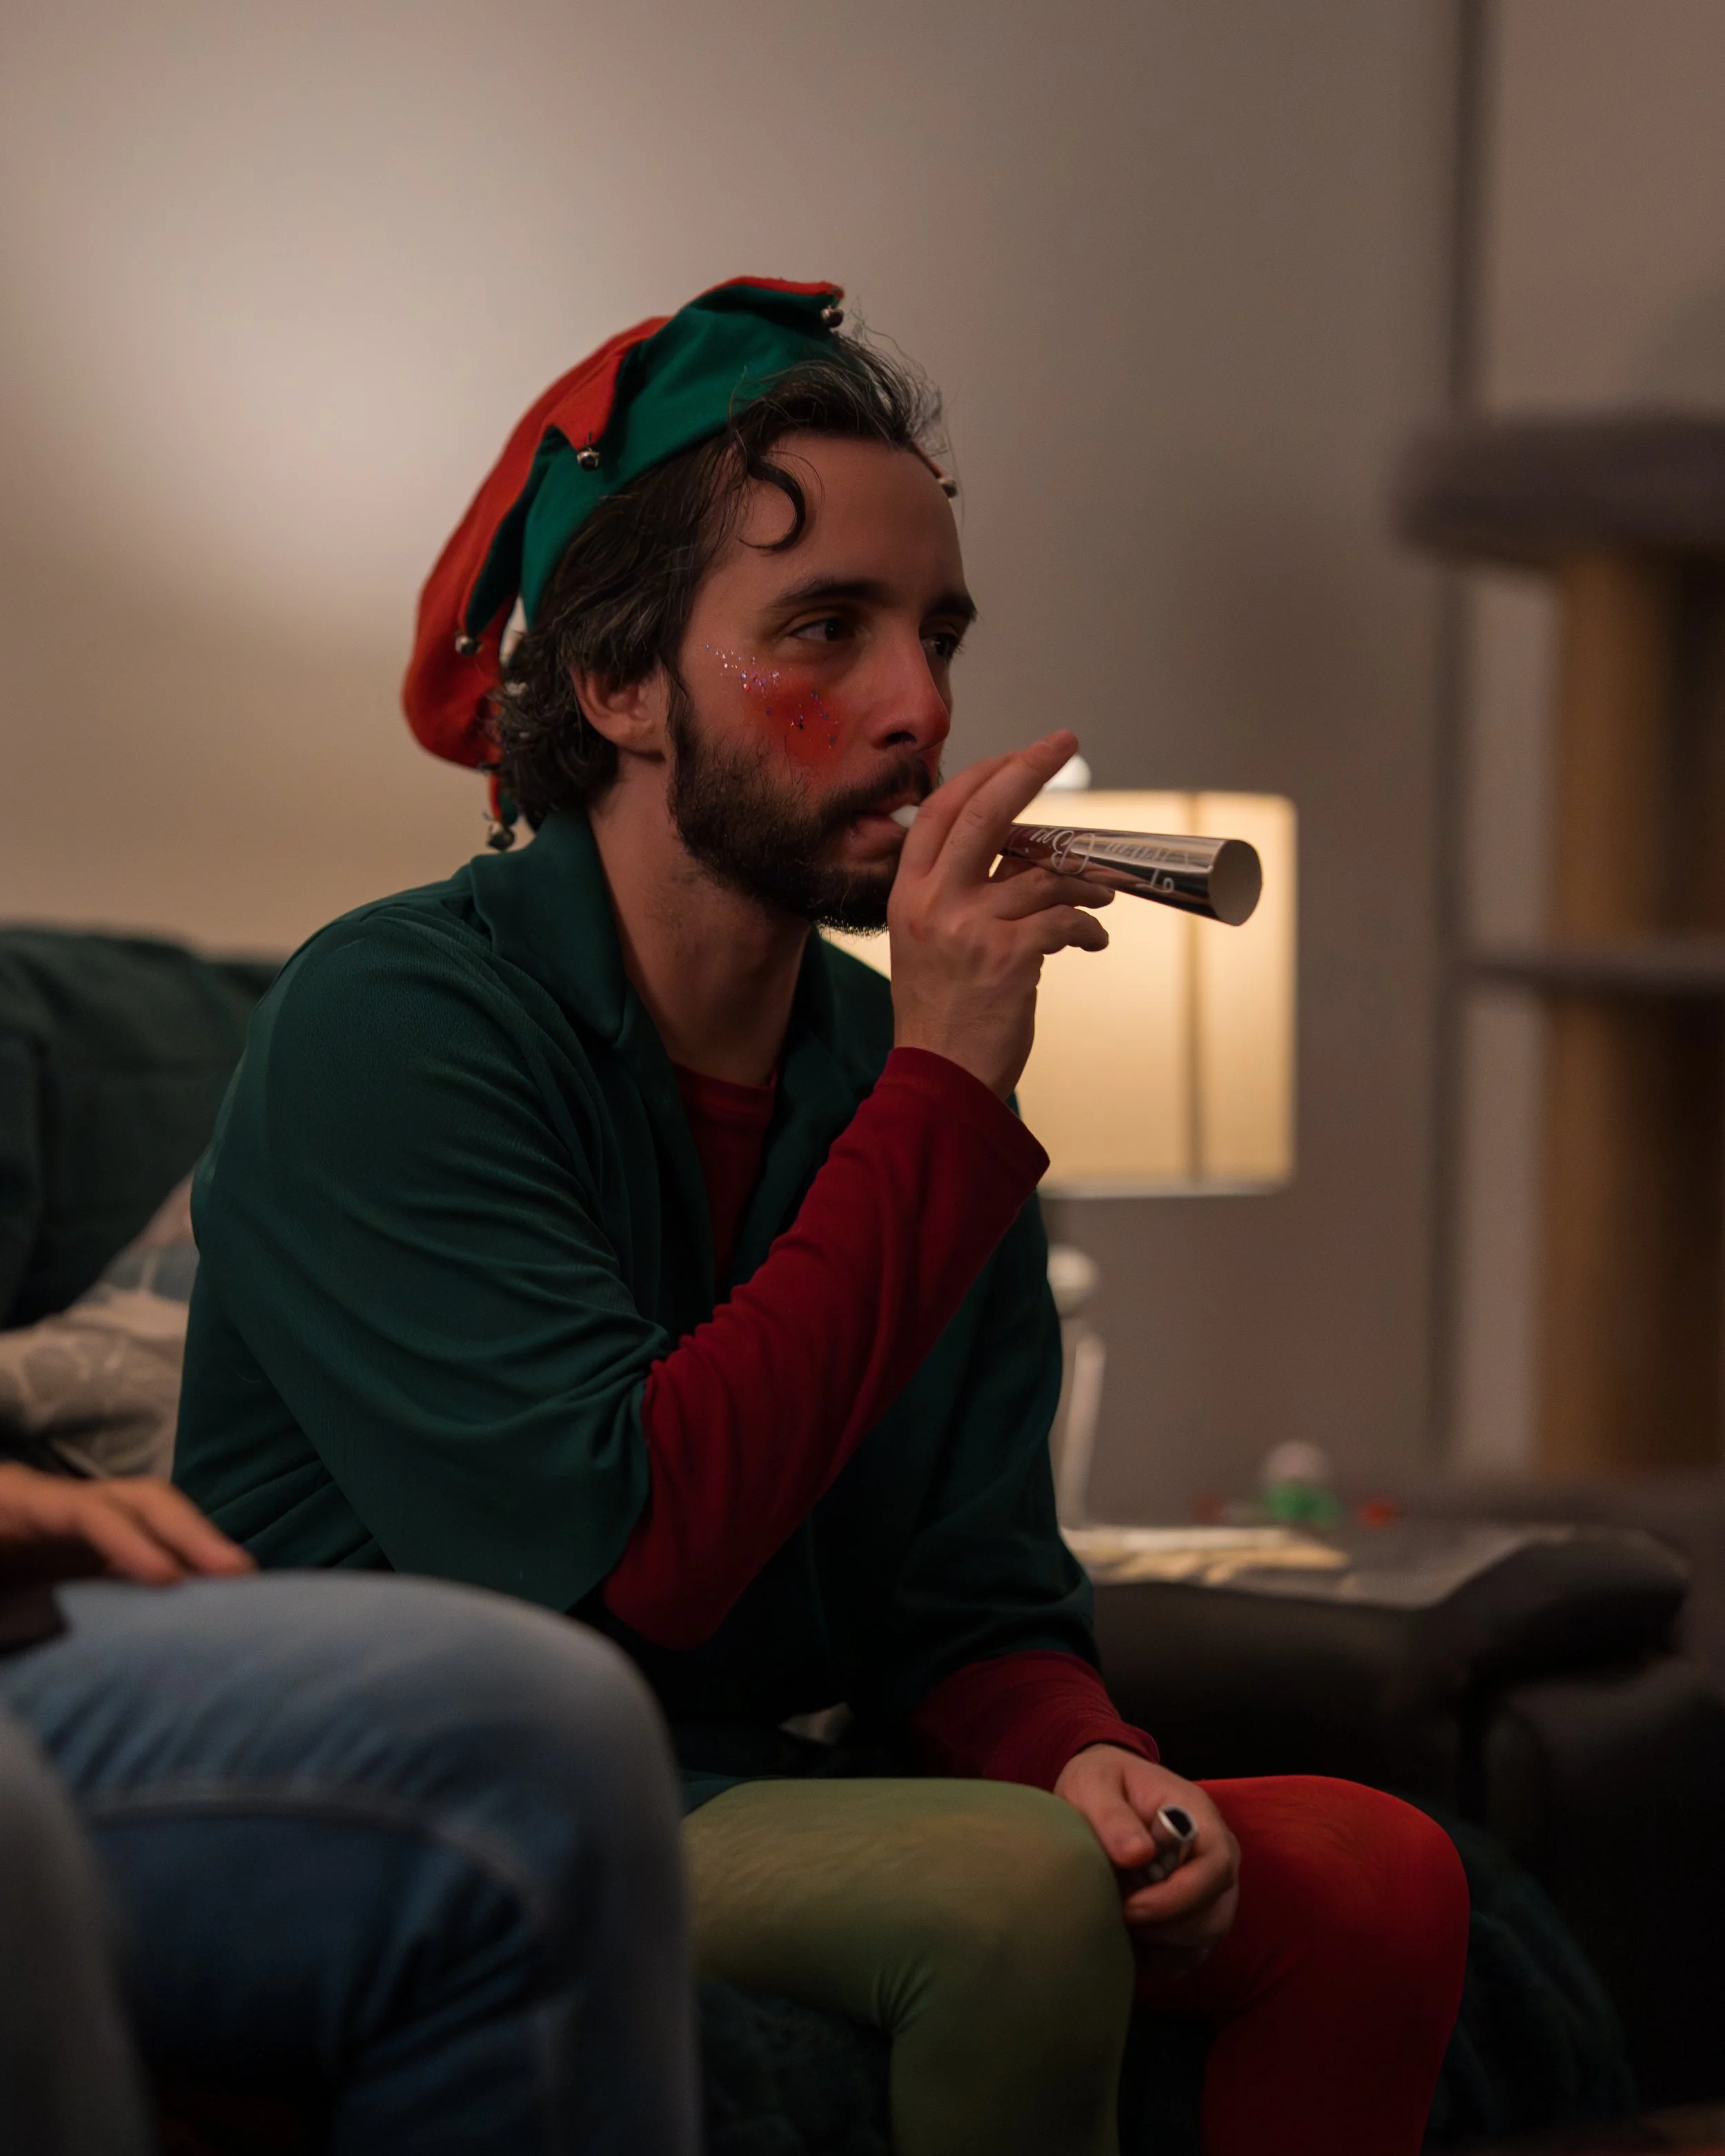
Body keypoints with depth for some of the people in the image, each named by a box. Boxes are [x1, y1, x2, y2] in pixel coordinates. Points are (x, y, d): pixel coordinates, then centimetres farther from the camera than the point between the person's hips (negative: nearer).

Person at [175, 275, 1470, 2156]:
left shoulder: (902, 1075, 6)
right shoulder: (388, 1027, -15)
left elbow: (975, 1612, 7)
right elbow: (636, 1554, -25)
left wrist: (1083, 1757, -18)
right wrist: (941, 1093, -22)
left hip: (758, 1806, 6)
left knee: (1375, 1870, -12)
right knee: (1015, 1882, -29)